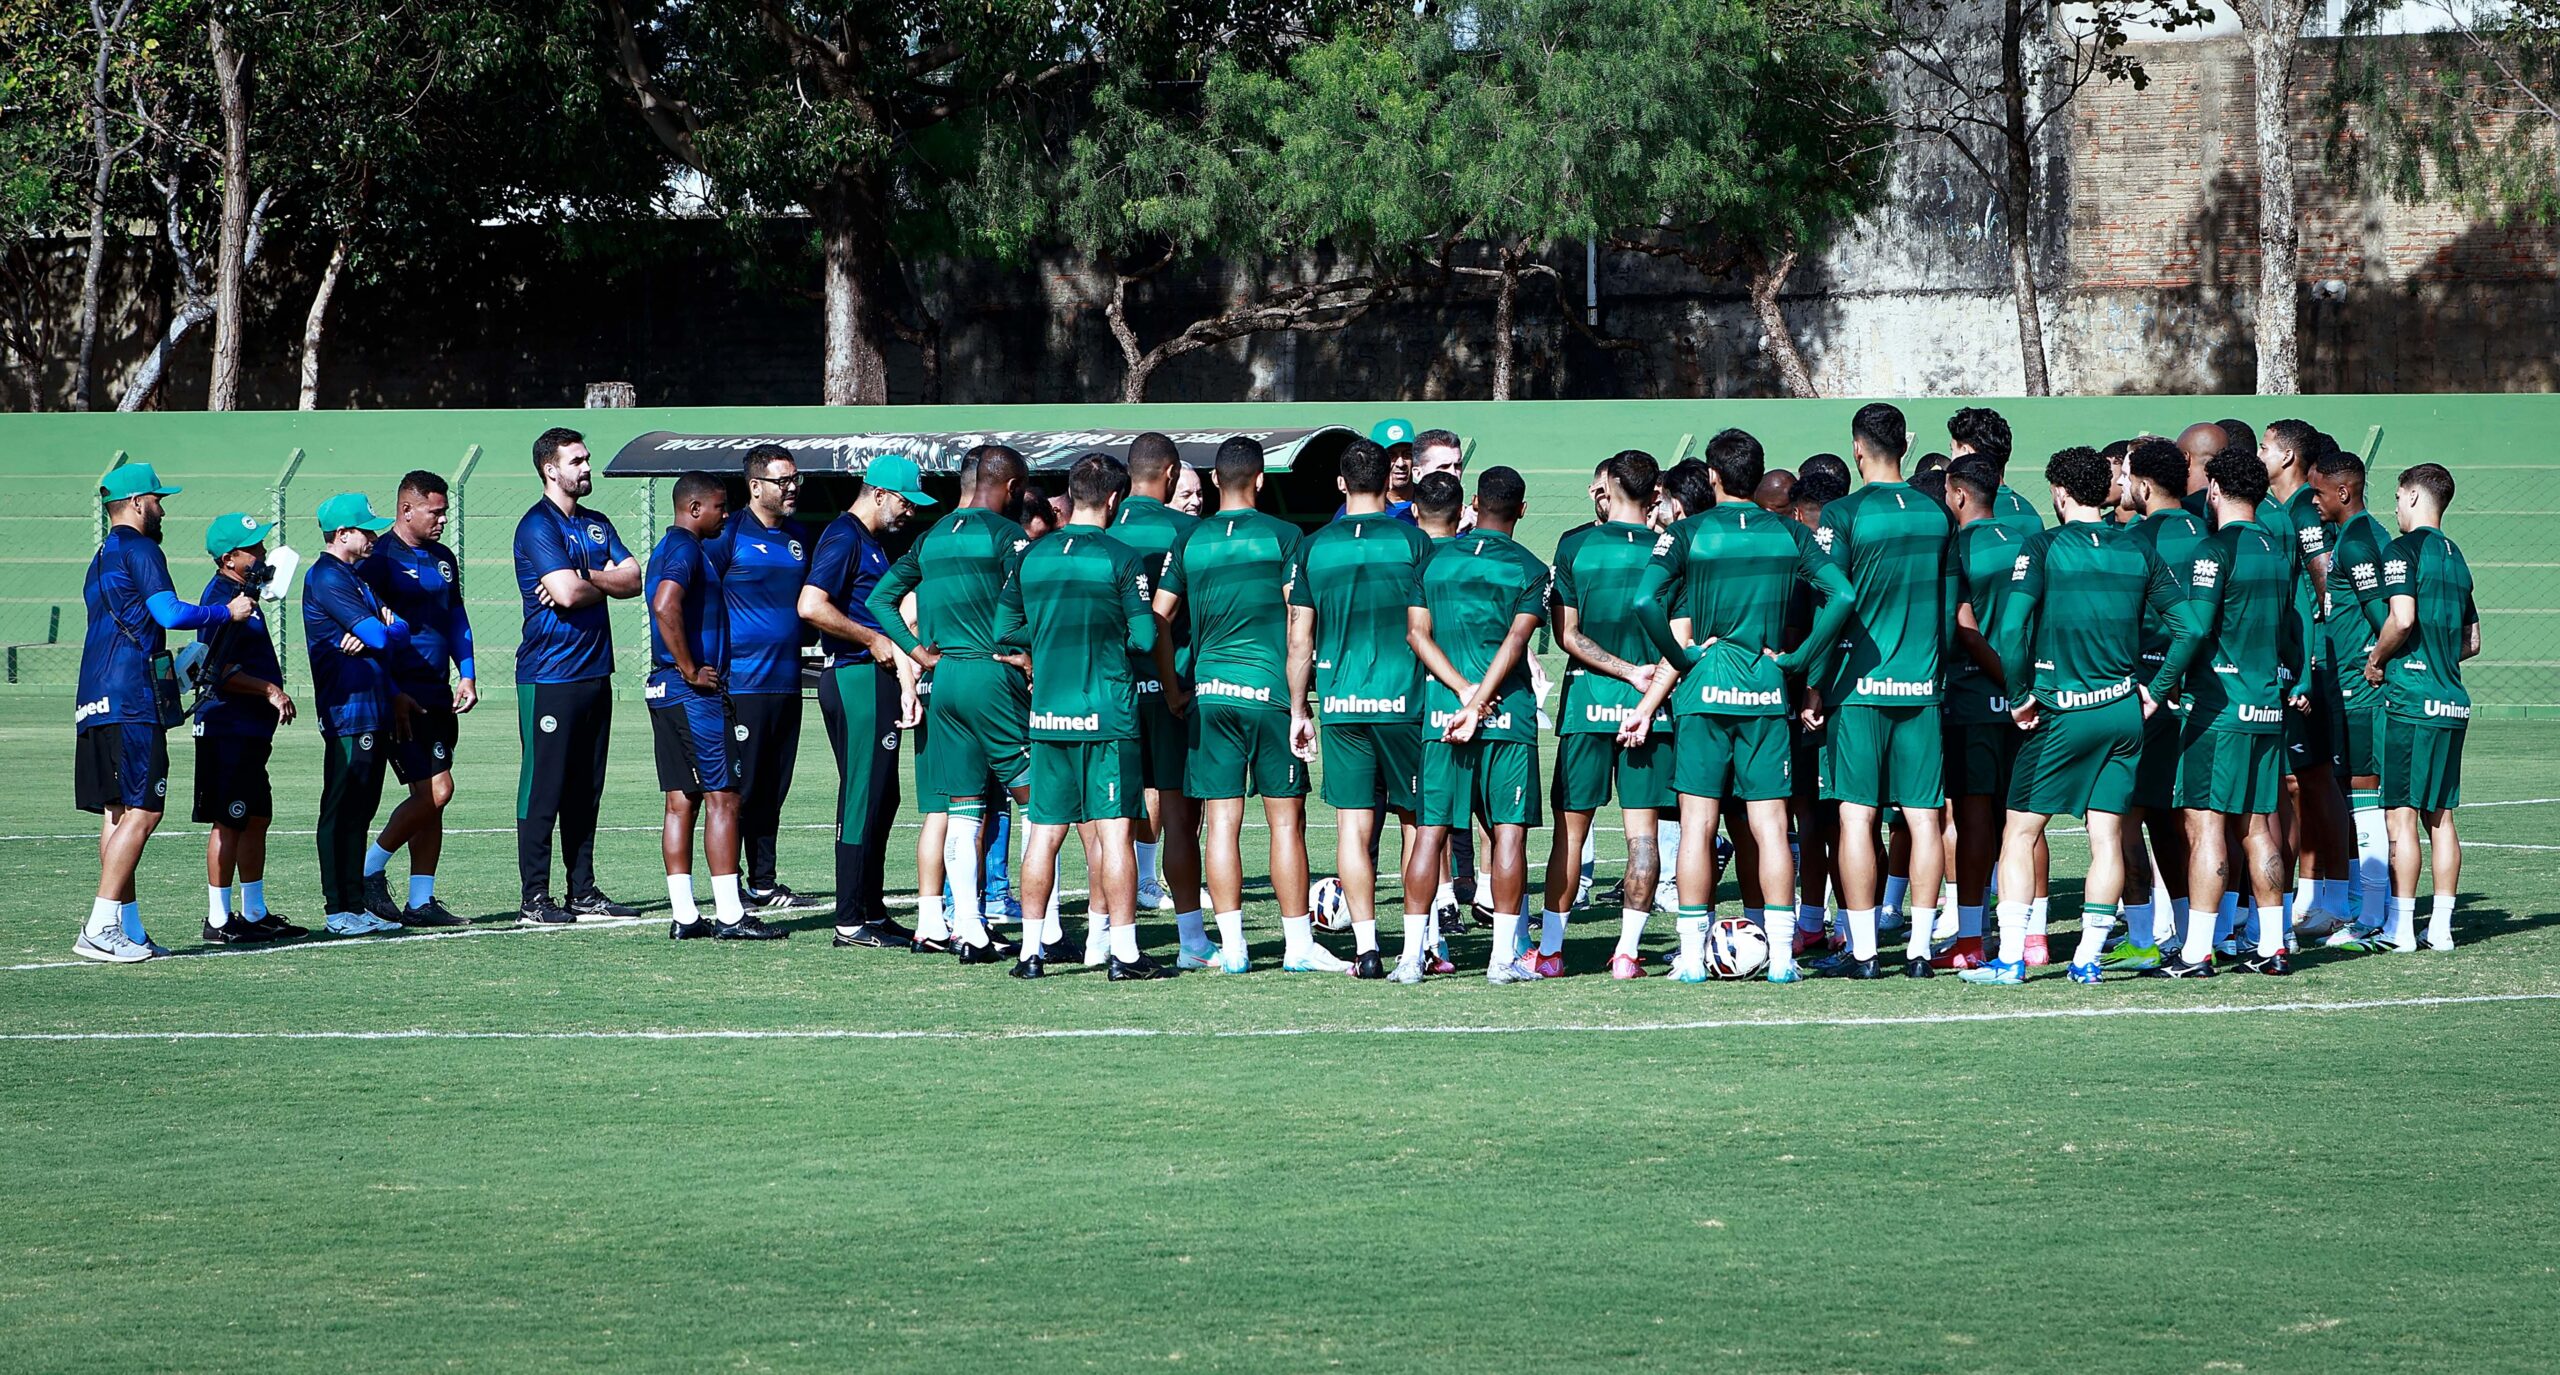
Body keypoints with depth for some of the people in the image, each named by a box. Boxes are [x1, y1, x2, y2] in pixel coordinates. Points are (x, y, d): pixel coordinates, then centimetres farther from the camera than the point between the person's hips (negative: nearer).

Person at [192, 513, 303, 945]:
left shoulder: (241, 594, 17)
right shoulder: (222, 598, -15)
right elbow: (220, 672, -22)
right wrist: (270, 691, -19)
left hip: (249, 729, 10)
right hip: (228, 728, -10)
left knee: (257, 819, 15)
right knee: (229, 824, -6)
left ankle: (255, 913, 23)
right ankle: (218, 920, -2)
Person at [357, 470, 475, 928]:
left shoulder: (443, 559, 16)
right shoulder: (379, 559, -9)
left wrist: (467, 675, 11)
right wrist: (391, 696, -16)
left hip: (438, 695, 8)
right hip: (402, 694, -8)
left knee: (431, 798, 6)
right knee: (435, 790, -14)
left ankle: (421, 902, 9)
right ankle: (368, 871, 0)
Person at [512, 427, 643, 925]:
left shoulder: (597, 525, 16)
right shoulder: (537, 526, -8)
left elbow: (632, 578, 4)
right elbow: (568, 593, -19)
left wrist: (584, 579, -12)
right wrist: (604, 583, 0)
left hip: (595, 673, 8)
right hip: (548, 676, -8)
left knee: (586, 789, 11)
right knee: (543, 787, -6)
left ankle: (584, 889, 16)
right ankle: (534, 898, -4)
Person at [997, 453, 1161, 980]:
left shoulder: (1032, 557, 6)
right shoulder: (1122, 559, -8)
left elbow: (1005, 631, 12)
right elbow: (1144, 639, -9)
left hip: (1047, 713, 4)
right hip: (1107, 714, -4)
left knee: (1045, 832, 9)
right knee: (1113, 829, -2)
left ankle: (1032, 951, 10)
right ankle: (1122, 950, -4)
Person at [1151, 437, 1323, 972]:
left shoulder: (1190, 541, 5)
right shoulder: (1283, 536, -2)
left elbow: (1158, 618, 3)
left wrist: (1173, 689, 10)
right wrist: (1299, 696, 2)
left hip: (1209, 693, 3)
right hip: (1271, 689, -3)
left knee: (1221, 821, 4)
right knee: (1285, 821, 3)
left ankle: (1231, 947, 3)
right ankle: (1299, 944, 5)